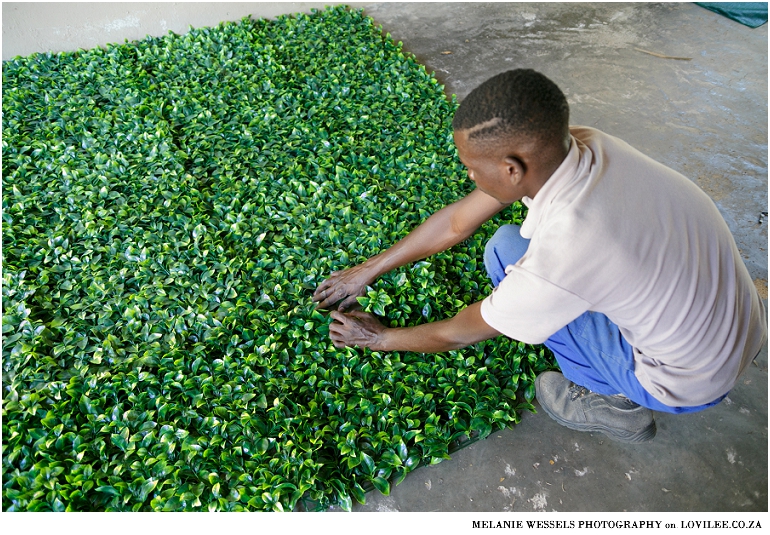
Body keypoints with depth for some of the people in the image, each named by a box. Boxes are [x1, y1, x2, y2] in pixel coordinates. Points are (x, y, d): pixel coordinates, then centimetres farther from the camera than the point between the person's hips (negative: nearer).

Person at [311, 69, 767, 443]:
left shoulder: (557, 259, -36)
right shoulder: (579, 141, -15)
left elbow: (460, 335, -17)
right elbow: (457, 222, -5)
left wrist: (377, 337, 1)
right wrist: (367, 271, 3)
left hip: (691, 382, -6)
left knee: (507, 252, -12)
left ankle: (616, 402, 6)